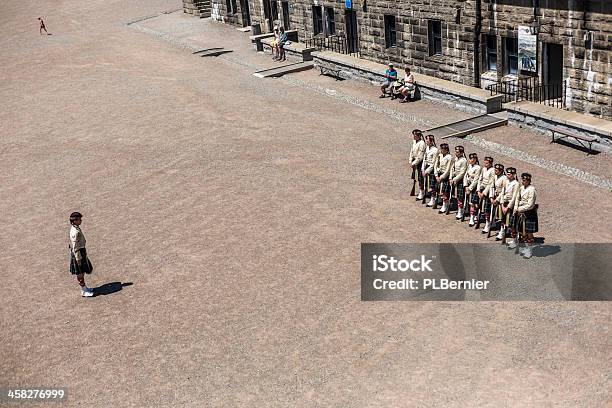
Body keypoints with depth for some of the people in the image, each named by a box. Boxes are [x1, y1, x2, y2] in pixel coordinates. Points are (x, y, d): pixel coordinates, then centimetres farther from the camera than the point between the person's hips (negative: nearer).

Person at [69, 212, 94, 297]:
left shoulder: (76, 228, 6)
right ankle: (84, 291, 12)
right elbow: (75, 247, -24)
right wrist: (78, 259, -21)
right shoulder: (75, 232, -25)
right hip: (78, 253, -10)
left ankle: (84, 288, 34)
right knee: (80, 273, 2)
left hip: (81, 251, 10)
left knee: (82, 271, 21)